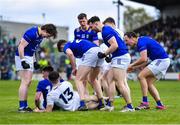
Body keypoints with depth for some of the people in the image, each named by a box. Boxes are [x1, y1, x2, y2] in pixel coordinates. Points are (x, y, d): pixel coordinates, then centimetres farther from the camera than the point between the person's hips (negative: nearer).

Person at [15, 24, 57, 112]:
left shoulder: (40, 35, 8)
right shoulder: (32, 33, -21)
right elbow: (21, 47, -22)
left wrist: (34, 61, 17)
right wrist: (23, 61, -25)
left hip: (29, 57, 10)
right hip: (23, 57, -10)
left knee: (28, 82, 10)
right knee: (25, 82, -11)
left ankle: (25, 106, 15)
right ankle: (22, 107, -10)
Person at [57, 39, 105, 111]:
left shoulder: (66, 46, 15)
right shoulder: (75, 43, 37)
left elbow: (70, 53, -11)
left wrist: (74, 68, -1)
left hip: (90, 53, -8)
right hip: (99, 52, 8)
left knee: (78, 80, 1)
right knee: (93, 79, 26)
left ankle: (82, 104, -11)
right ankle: (101, 103, 24)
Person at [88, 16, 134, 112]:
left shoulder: (106, 31, -14)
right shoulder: (107, 29, 18)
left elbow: (115, 45, -22)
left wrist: (104, 54, -11)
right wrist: (106, 55, 16)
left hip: (120, 57, -11)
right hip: (119, 57, 11)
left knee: (120, 84, -8)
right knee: (109, 80, 11)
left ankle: (129, 106, -4)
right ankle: (110, 105, 12)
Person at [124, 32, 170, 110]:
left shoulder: (141, 42, -13)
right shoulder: (143, 40, 18)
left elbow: (143, 59, -25)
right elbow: (145, 61, 22)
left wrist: (132, 65, -10)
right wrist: (134, 68, 15)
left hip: (161, 60, -10)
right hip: (164, 61, 10)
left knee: (141, 76, -12)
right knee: (148, 83, 10)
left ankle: (145, 102, -12)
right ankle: (160, 105, 7)